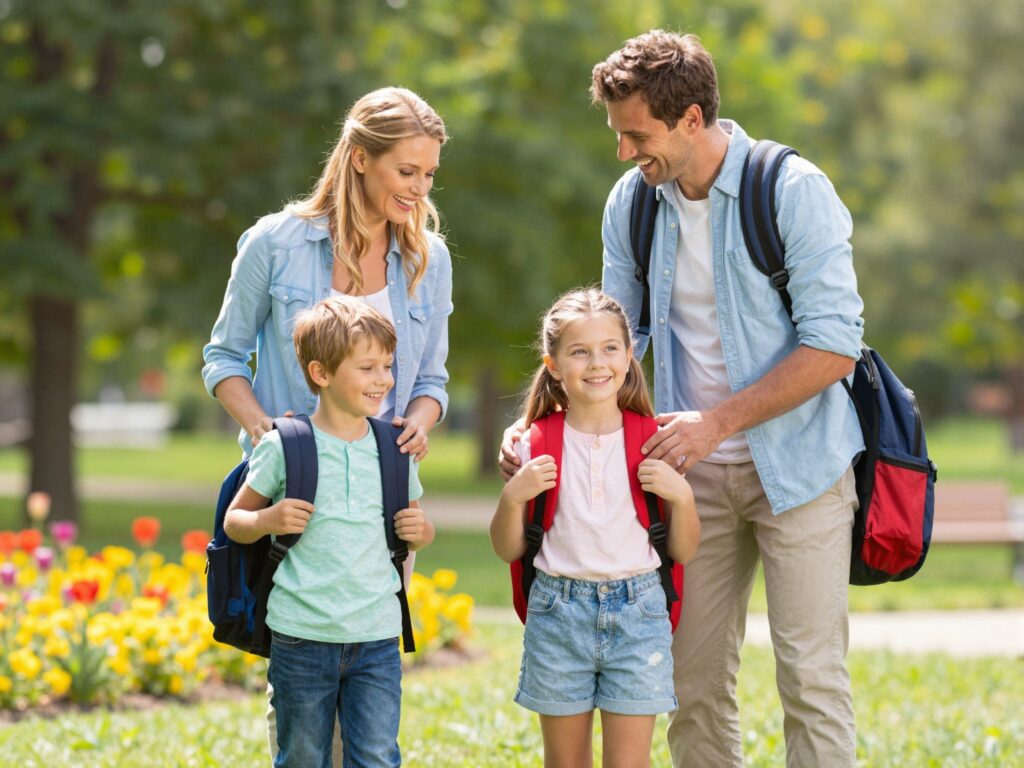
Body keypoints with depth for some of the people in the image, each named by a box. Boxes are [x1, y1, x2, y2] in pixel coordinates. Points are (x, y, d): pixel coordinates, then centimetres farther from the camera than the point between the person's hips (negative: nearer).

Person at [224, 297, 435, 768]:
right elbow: (234, 521, 6)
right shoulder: (283, 447, -4)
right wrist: (266, 521, -15)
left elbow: (414, 528, 21)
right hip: (302, 638, -2)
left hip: (376, 639, 2)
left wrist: (420, 531, -2)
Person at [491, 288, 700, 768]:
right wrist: (513, 497, -11)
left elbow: (683, 551, 6)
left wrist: (682, 497, -11)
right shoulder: (538, 446, 1)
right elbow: (508, 550, 6)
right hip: (558, 613, 1)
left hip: (637, 613, -1)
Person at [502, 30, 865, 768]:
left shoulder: (793, 191, -13)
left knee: (811, 678, -6)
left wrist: (717, 421, -20)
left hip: (795, 461, -5)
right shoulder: (631, 202, 3)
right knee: (693, 681, 3)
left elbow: (834, 345, -16)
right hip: (696, 469, 5)